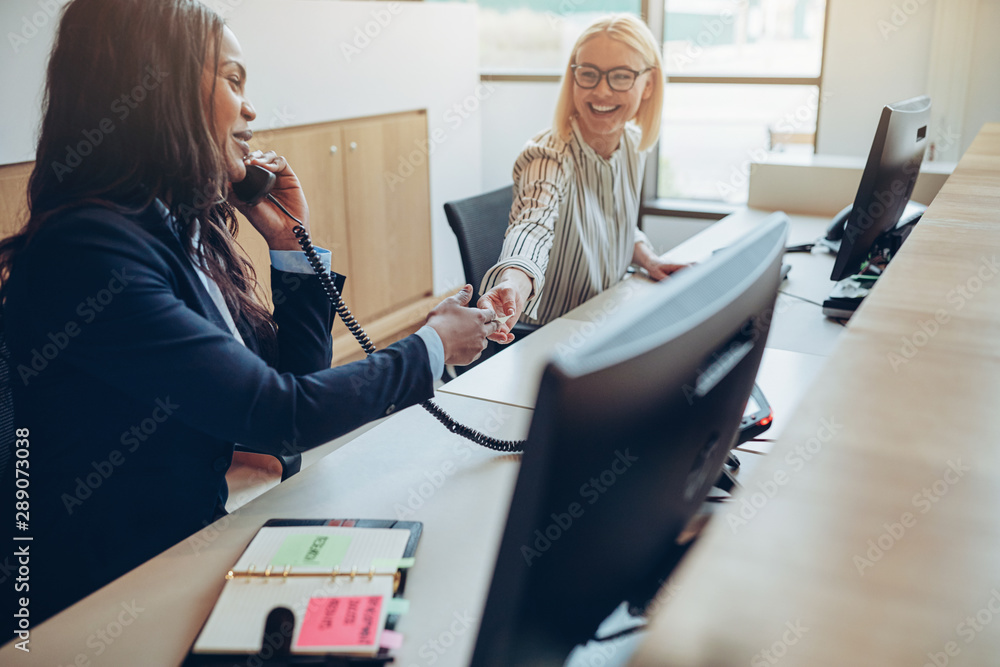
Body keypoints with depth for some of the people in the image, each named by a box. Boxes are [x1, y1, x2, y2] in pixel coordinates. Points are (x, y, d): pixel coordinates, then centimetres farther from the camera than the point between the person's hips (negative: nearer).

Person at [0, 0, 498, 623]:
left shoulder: (186, 230, 3)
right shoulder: (86, 250, -23)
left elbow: (297, 376, 10)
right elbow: (283, 416, -25)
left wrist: (292, 243, 0)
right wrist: (433, 346, -11)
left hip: (201, 546, 7)